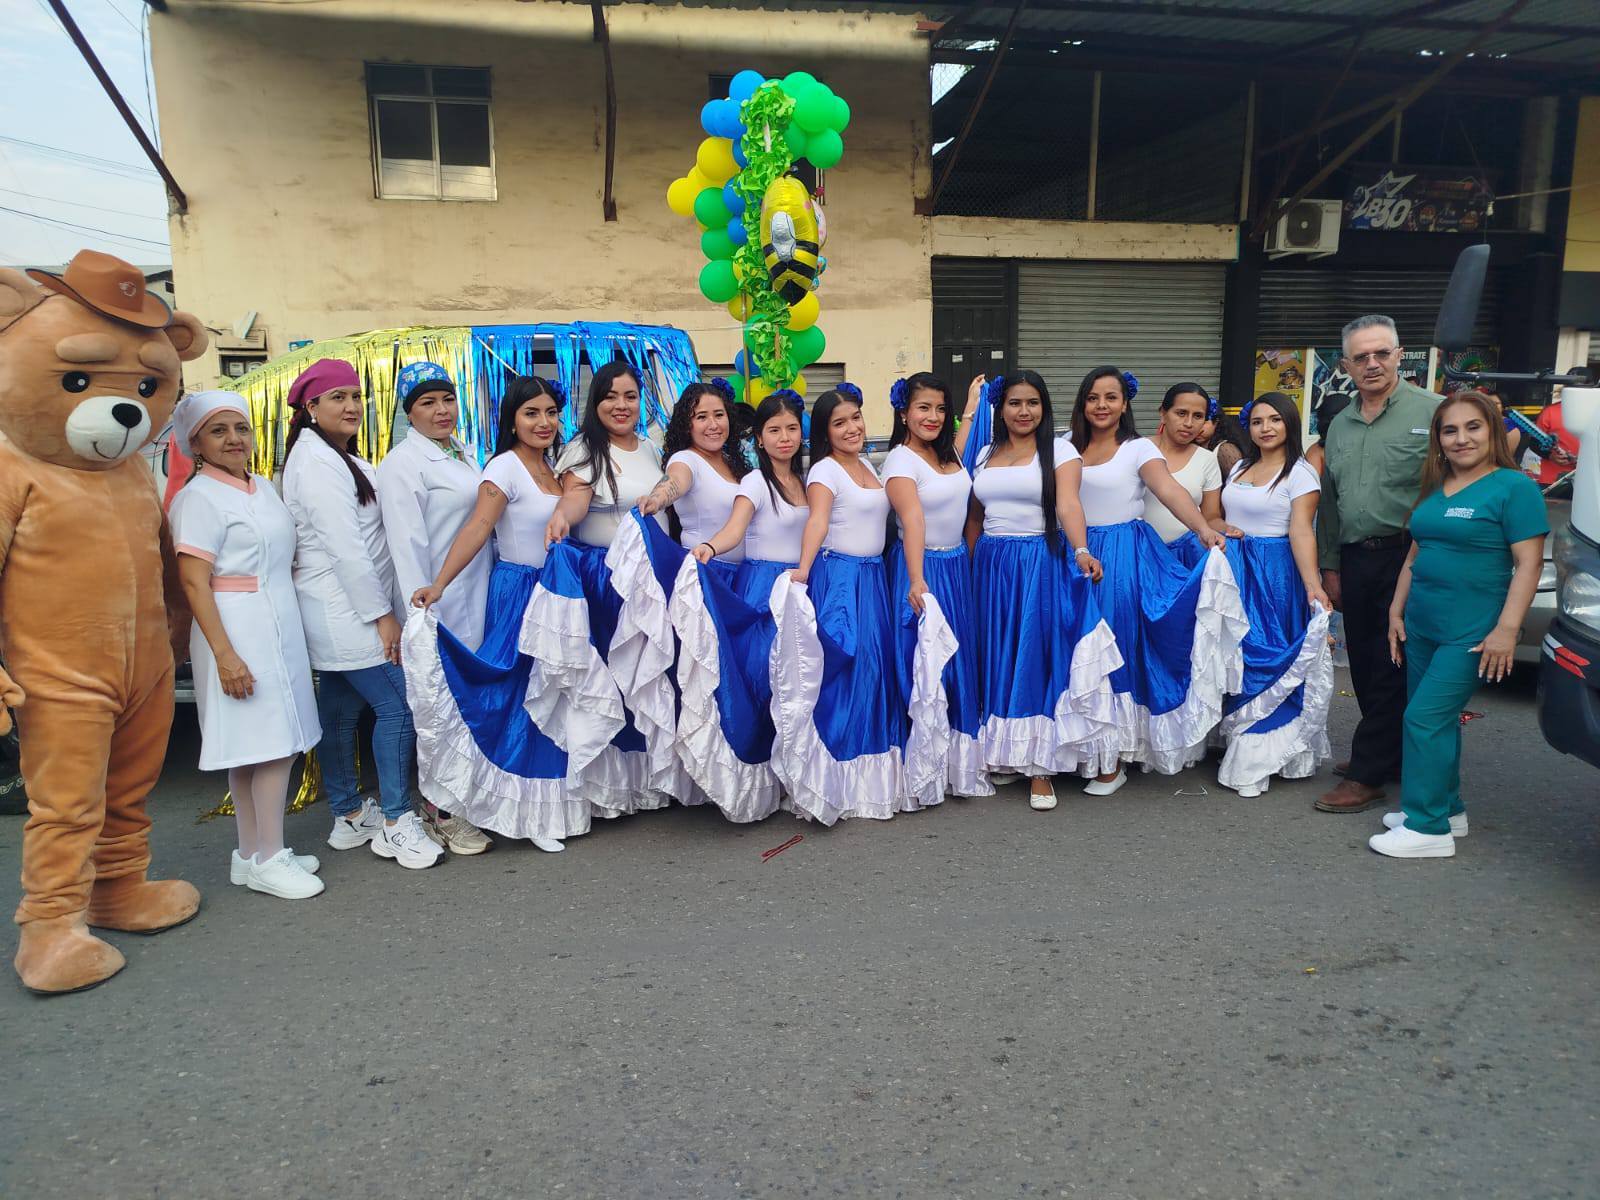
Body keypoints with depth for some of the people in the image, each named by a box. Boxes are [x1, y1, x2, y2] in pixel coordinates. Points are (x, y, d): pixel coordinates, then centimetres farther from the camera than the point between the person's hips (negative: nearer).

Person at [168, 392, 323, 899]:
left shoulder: (263, 487, 13)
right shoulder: (199, 498, -11)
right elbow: (194, 581, -17)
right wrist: (224, 653, -22)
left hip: (277, 626, 8)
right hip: (239, 630, -8)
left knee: (253, 747, 11)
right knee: (272, 745, -7)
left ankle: (252, 855, 19)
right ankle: (267, 859, 3)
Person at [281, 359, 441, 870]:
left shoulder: (339, 458, 17)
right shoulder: (315, 461, -14)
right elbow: (344, 546, -19)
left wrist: (379, 607, 12)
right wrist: (382, 614, -19)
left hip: (340, 612, 10)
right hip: (346, 611, -10)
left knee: (339, 712, 14)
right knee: (396, 705, -9)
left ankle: (348, 817, 22)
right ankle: (396, 823, -1)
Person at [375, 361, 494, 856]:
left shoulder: (462, 455, 15)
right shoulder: (403, 463, -11)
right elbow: (407, 545, -17)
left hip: (476, 599, 8)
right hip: (438, 603, -8)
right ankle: (439, 815, 11)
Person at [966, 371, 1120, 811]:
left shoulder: (1060, 450, -1)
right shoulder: (985, 454, 12)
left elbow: (1068, 504, -17)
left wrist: (1081, 551, -34)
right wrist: (969, 568, 11)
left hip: (1042, 565, -4)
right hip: (992, 566, 4)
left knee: (1037, 659, -4)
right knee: (999, 659, 6)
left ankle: (1040, 767, 2)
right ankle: (1003, 754, 19)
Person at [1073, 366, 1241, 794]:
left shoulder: (1138, 449, 1)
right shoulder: (1068, 448, 11)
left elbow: (1169, 490, -16)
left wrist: (1204, 528, -31)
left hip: (1125, 557, -3)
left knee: (1116, 649, -3)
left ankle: (1114, 760, 5)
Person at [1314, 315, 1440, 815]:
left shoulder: (1430, 412, -5)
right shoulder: (1340, 424, 15)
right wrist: (1330, 566, 17)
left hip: (1407, 558, -6)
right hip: (1355, 561, 7)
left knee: (1391, 670, -2)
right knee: (1364, 666, 12)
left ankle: (1367, 775, 4)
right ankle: (1390, 755, 28)